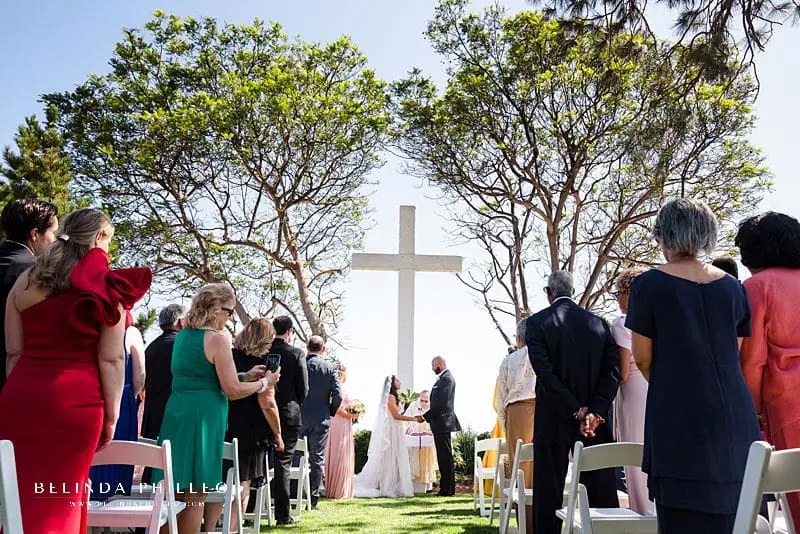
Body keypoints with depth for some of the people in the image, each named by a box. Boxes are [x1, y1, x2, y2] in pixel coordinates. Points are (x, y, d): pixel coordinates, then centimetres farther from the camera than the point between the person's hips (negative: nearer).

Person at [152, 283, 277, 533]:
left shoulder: (183, 335, 14)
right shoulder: (217, 338, -12)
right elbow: (233, 390, -12)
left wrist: (247, 376, 22)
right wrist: (264, 383, 3)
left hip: (175, 414, 8)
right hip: (202, 418, -8)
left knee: (174, 496, 14)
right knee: (195, 497, 0)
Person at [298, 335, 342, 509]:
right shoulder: (330, 368, -4)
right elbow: (338, 395, -9)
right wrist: (331, 412, 7)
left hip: (298, 418, 0)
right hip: (321, 420, 0)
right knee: (317, 459, 5)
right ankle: (313, 499, 5)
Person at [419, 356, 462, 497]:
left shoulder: (446, 378, -13)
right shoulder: (443, 378, 19)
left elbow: (442, 403, -20)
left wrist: (425, 416, -15)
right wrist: (427, 416, 11)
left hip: (443, 423, -10)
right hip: (441, 423, 10)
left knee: (446, 456, -7)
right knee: (444, 457, 11)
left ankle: (448, 489, -4)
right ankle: (446, 488, 15)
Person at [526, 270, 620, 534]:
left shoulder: (536, 322, -3)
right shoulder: (599, 323, 6)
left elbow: (545, 373, -13)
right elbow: (612, 371, -2)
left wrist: (577, 412, -11)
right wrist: (594, 413, -7)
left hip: (553, 422, -3)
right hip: (596, 422, 3)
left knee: (549, 494, 4)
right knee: (602, 493, 6)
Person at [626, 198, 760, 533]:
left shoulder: (648, 285, -6)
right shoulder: (732, 287, 8)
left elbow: (643, 358, -2)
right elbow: (736, 354, 12)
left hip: (679, 419, -4)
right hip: (735, 415, 5)